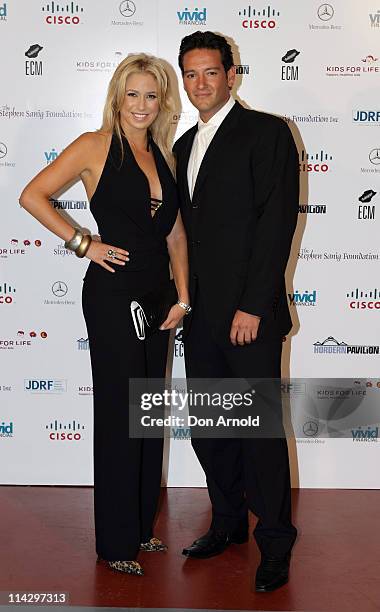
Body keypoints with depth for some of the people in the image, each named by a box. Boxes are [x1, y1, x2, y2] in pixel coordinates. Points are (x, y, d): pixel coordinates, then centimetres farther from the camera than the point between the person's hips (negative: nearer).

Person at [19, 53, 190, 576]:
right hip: (113, 293, -6)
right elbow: (33, 196, -10)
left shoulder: (164, 153, 11)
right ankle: (117, 541, 15)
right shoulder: (96, 146, -6)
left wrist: (182, 295, 3)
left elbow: (176, 233, 11)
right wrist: (83, 244, -11)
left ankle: (141, 526, 29)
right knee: (119, 411, 1)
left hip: (156, 294, 7)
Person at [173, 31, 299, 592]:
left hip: (250, 313, -7)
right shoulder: (185, 145, 17)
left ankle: (275, 541, 15)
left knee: (260, 429, 0)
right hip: (200, 313, 7)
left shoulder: (266, 132, -5)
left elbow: (277, 221, -13)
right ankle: (229, 521, 31)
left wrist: (254, 306, -17)